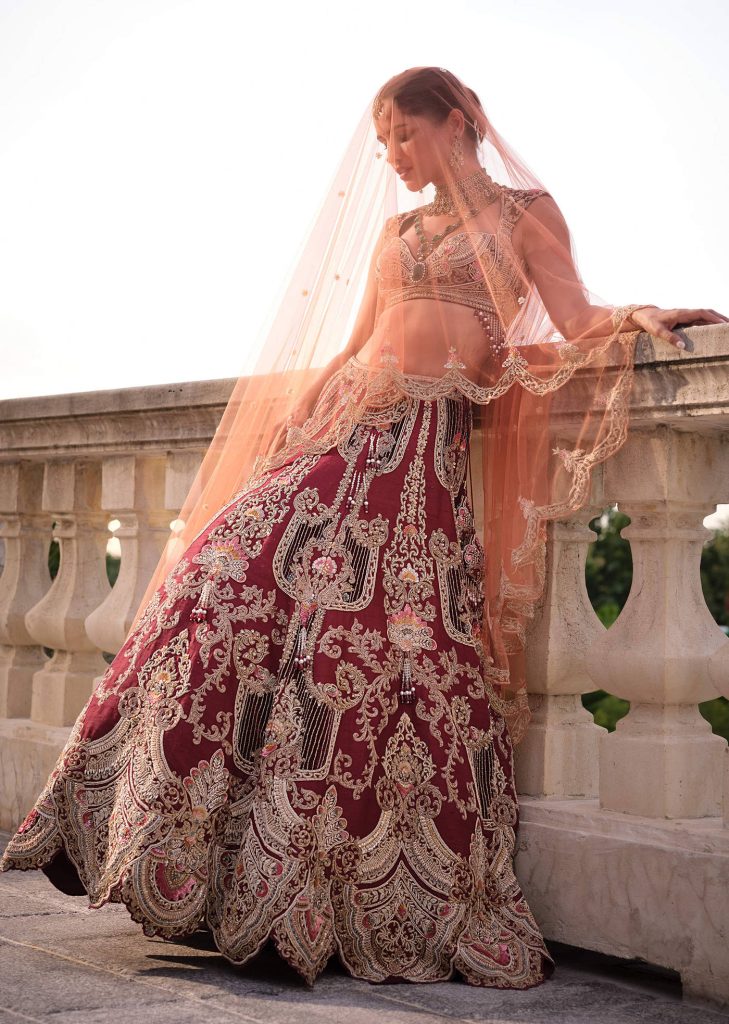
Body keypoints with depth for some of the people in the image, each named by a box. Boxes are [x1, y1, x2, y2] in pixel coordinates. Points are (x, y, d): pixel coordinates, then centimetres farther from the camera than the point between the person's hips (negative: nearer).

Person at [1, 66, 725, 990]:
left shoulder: (526, 212, 10)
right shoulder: (394, 229, 26)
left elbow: (575, 322, 0)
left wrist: (635, 318, -18)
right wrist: (286, 397, 24)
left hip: (432, 439, -5)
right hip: (349, 421, 5)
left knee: (376, 640, -18)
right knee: (232, 574, -13)